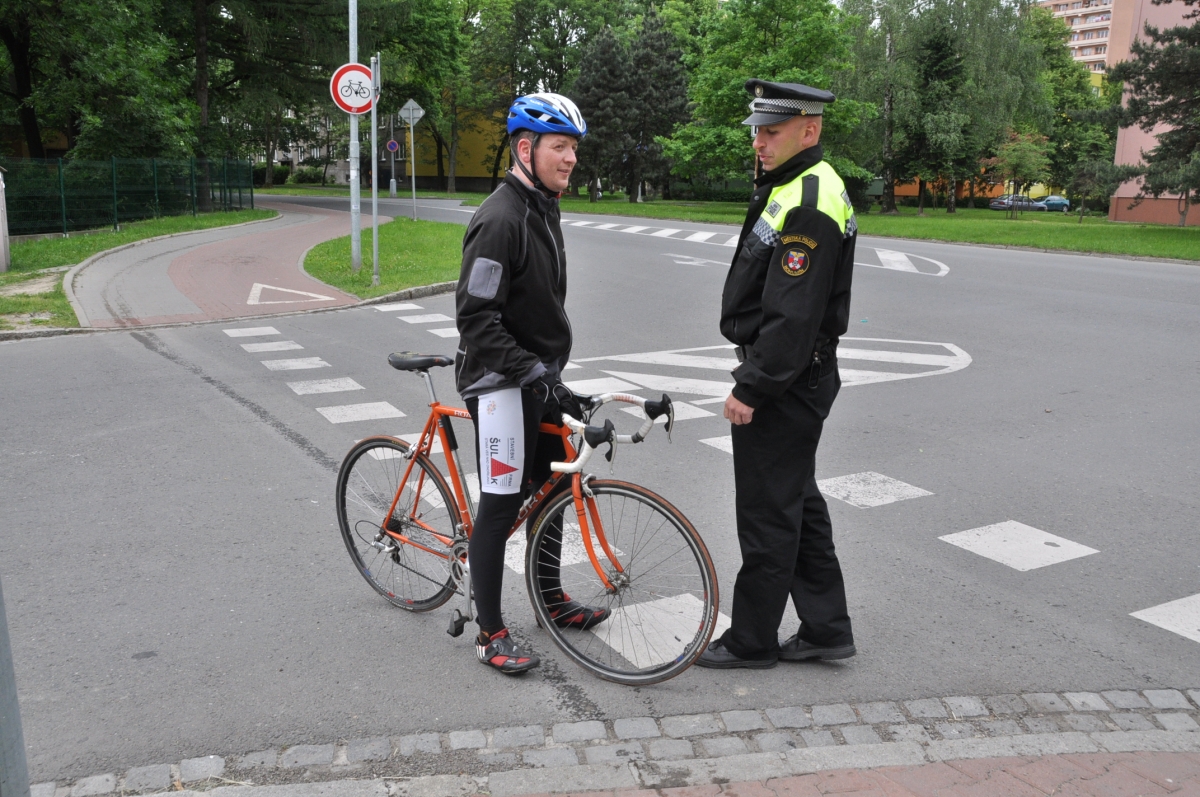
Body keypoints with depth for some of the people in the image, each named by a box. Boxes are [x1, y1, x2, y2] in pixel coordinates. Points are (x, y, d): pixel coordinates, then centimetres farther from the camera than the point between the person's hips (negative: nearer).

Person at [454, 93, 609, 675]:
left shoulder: (544, 211, 11)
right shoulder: (499, 220, -21)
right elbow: (477, 318, -26)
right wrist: (534, 373, -29)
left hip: (539, 377, 10)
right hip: (501, 384, -10)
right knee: (502, 503, -3)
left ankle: (551, 597, 35)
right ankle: (490, 634, 10)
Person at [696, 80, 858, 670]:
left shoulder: (808, 206, -20)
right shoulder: (794, 188, 14)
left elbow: (793, 316, -25)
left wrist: (750, 388, -20)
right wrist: (754, 373, 20)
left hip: (783, 384, -11)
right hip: (795, 377, 11)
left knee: (768, 515, 1)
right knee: (799, 502, 17)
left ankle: (752, 639, 16)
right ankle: (826, 628, 28)